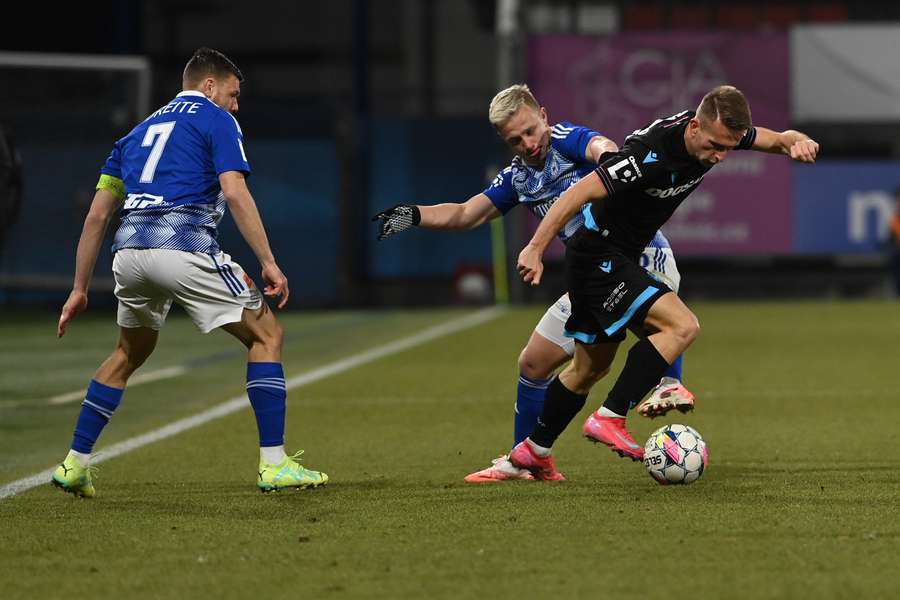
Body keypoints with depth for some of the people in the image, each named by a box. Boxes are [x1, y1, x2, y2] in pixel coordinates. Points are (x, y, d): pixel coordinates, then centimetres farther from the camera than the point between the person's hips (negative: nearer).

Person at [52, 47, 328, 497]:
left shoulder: (139, 131, 27)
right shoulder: (216, 121, 9)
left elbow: (97, 215, 24)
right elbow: (234, 192, -8)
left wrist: (79, 289, 27)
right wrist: (268, 263, -9)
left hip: (129, 251, 6)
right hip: (184, 246, -6)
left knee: (129, 354, 28)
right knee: (266, 336, 7)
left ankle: (74, 464, 23)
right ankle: (274, 464, -2)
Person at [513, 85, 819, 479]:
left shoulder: (721, 131, -8)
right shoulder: (652, 154, -32)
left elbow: (777, 139, 8)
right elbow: (579, 193, -30)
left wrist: (796, 142, -16)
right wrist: (535, 249, -32)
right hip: (598, 257, -9)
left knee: (591, 367, 19)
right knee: (682, 326, -22)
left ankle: (533, 451, 33)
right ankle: (609, 419, -20)